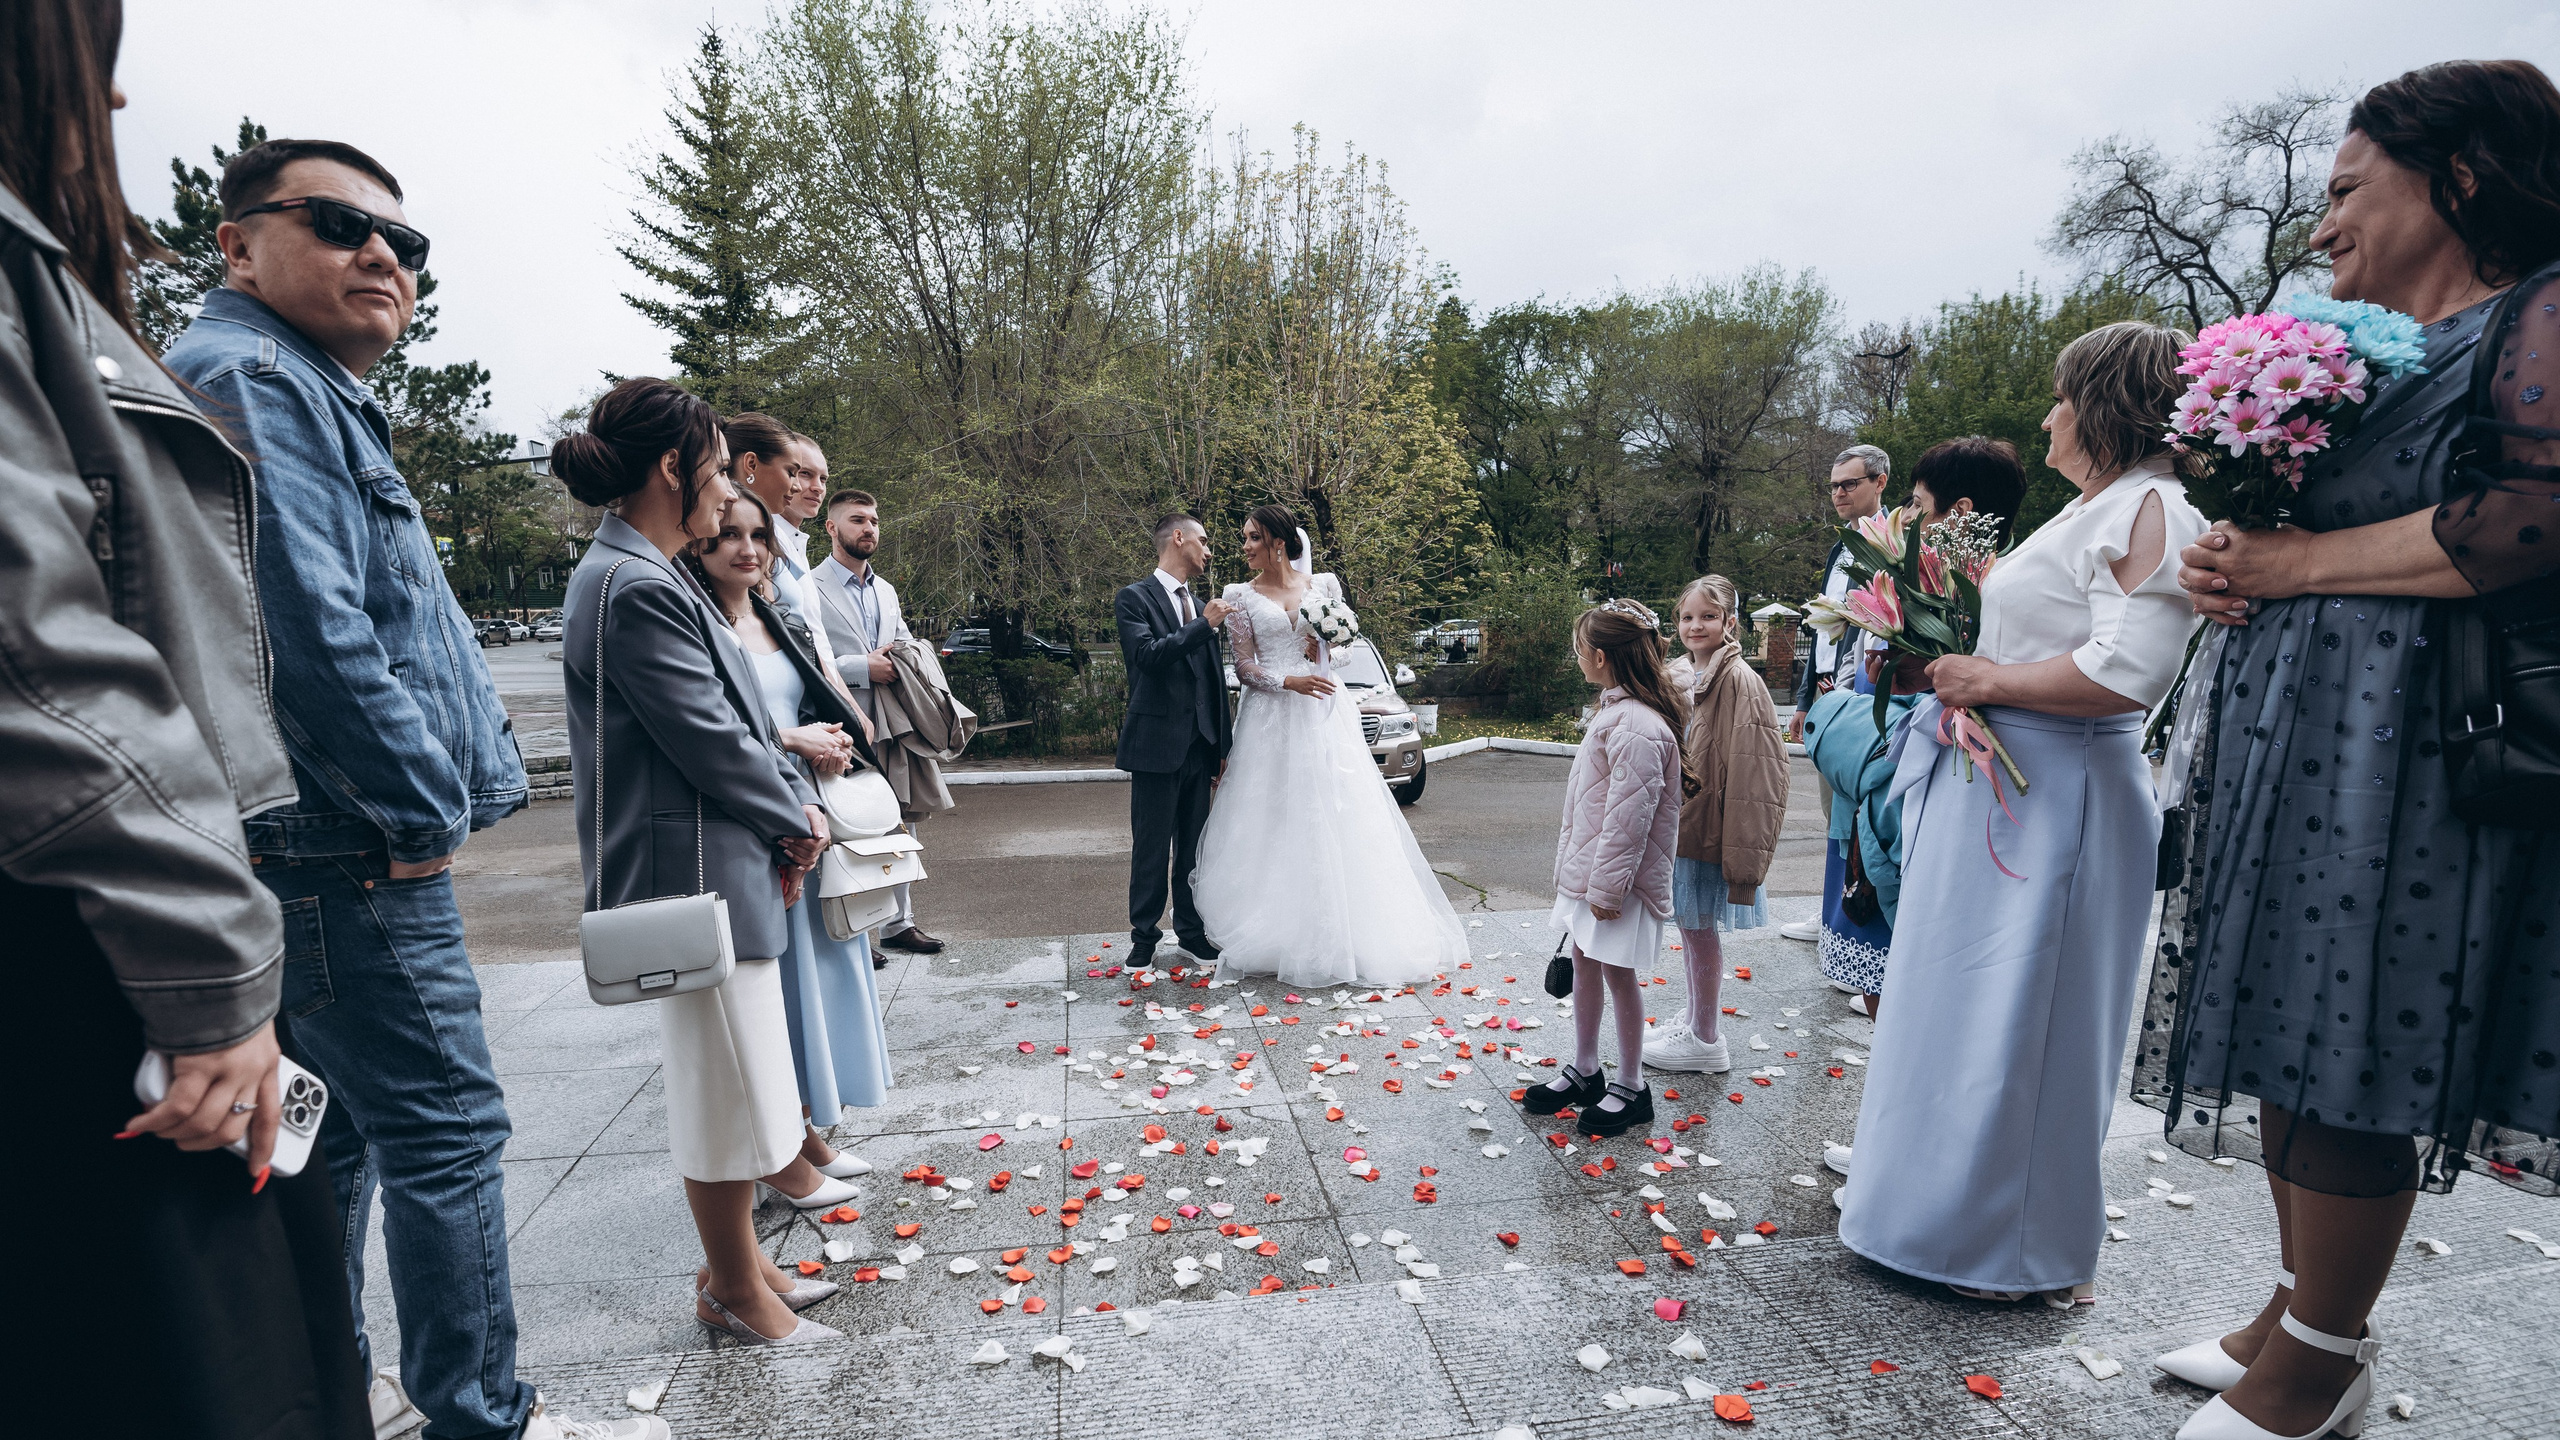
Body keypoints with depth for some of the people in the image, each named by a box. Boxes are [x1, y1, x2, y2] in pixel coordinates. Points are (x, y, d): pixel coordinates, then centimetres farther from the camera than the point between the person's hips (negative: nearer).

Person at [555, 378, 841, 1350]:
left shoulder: (651, 578, 13)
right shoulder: (633, 589, -20)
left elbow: (737, 718, 14)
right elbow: (709, 739, -20)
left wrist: (794, 801, 3)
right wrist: (796, 821, -6)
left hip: (724, 867, 10)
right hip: (697, 873, -10)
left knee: (730, 1076, 19)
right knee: (726, 1082, 4)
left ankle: (736, 1261, 35)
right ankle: (735, 1290, 22)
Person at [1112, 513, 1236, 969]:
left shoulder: (1200, 607, 17)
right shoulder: (1134, 598, -2)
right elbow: (1147, 655, -20)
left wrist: (1223, 747, 16)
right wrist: (1204, 626, -17)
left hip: (1200, 747, 6)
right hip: (1157, 745, -6)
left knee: (1194, 845, 12)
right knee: (1150, 847, 1)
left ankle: (1191, 931, 23)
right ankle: (1144, 937, 13)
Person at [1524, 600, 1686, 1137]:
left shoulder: (1636, 726, -24)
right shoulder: (1613, 709, 9)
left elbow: (1630, 817, -24)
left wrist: (1608, 887, -20)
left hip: (1616, 877, -10)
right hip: (1587, 868, 10)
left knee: (1618, 975, 3)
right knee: (1584, 965, 18)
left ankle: (1630, 1089, 20)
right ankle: (1583, 1072, 33)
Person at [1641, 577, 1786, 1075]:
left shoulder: (1739, 680, -15)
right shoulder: (1683, 677, 10)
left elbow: (1754, 769, -18)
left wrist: (1742, 851, -20)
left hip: (1709, 828, -8)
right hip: (1680, 824, 8)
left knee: (1699, 929, 1)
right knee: (1691, 929, 16)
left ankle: (1705, 1043, 15)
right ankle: (1696, 1026, 31)